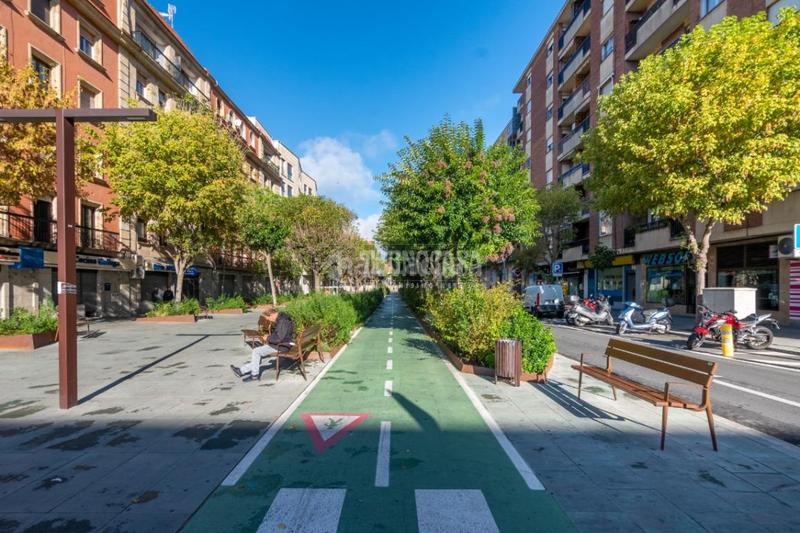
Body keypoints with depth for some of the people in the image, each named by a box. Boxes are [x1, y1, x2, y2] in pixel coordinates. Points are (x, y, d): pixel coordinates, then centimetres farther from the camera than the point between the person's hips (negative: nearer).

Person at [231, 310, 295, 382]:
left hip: (281, 346, -10)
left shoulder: (283, 321, -22)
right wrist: (268, 340, 8)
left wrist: (268, 338, -11)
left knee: (256, 351, -9)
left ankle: (255, 375, 3)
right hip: (278, 344, 10)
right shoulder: (280, 320, 11)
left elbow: (279, 338, -26)